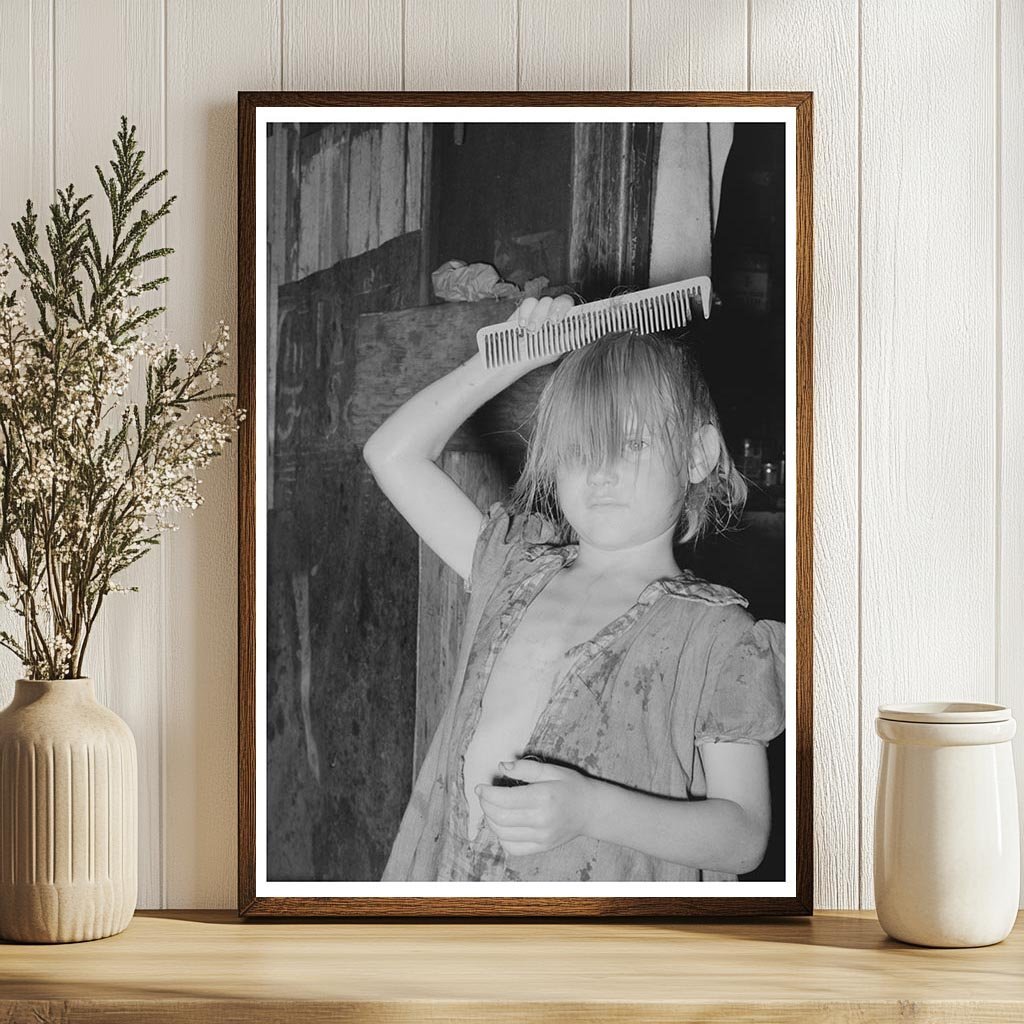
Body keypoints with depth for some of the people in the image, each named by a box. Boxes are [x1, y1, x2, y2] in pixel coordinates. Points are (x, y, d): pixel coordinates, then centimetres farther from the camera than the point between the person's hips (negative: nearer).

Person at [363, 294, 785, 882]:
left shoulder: (715, 635, -6)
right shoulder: (518, 570, 11)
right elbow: (394, 453, 15)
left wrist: (590, 811, -22)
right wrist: (510, 357, 8)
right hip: (449, 875, 4)